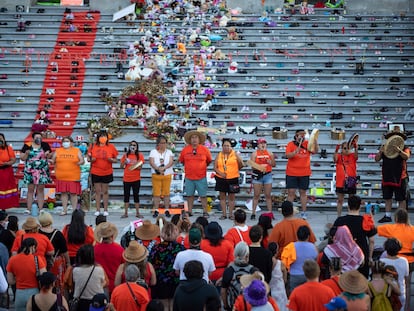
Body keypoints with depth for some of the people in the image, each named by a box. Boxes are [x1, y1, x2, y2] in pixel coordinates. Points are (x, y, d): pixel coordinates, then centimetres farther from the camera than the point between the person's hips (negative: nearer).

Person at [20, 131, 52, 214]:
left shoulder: (45, 145, 4)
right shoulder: (27, 146, 2)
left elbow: (50, 156, 12)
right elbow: (22, 158, 3)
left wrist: (48, 154, -10)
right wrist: (26, 153, -16)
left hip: (42, 171, 0)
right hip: (30, 171, 0)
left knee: (40, 190, 3)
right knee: (30, 190, 2)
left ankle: (40, 209, 5)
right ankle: (29, 209, 6)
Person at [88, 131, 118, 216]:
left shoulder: (111, 147, 0)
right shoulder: (93, 146, 2)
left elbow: (116, 160, 4)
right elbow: (90, 159, 9)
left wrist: (110, 159, -17)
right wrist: (91, 159, -13)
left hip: (107, 173, -1)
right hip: (95, 173, 1)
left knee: (105, 191, 5)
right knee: (97, 191, 5)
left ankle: (105, 210, 11)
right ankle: (98, 210, 11)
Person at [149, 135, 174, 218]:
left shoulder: (169, 152, 9)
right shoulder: (153, 151, 6)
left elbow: (171, 162, -5)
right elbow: (151, 162, -6)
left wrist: (164, 168, -23)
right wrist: (158, 169, -24)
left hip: (167, 175, 1)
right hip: (156, 175, -1)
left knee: (166, 193, 1)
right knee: (156, 193, -2)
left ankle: (167, 210, 6)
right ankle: (156, 210, 2)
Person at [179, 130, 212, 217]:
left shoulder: (204, 149, -1)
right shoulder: (185, 150, 1)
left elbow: (209, 161, 12)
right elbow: (181, 160, 14)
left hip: (201, 177, -1)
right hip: (189, 177, 2)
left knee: (203, 195, 2)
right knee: (189, 195, 9)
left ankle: (205, 212, 9)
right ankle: (190, 211, 18)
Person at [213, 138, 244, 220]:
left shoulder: (235, 154, 3)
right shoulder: (219, 155, 7)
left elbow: (241, 164, 7)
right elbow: (215, 167, 3)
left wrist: (236, 170, 2)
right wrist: (220, 173, -12)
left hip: (233, 178, -1)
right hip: (221, 179, 2)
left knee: (232, 196, 4)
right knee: (222, 196, 4)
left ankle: (231, 214, 12)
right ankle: (224, 214, 11)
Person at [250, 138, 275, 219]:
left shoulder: (270, 153, 7)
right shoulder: (254, 154, 0)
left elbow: (274, 165, 12)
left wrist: (271, 162, -10)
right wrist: (259, 166, -23)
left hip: (268, 175, 2)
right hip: (257, 175, -2)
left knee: (268, 195, 4)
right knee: (256, 195, 1)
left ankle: (270, 213, 7)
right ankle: (253, 213, 5)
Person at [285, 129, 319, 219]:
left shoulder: (308, 144, 4)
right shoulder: (291, 144, -1)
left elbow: (315, 151, -9)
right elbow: (287, 155, -12)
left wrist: (315, 141, -23)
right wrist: (295, 152, -30)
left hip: (304, 173, 2)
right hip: (291, 173, -1)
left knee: (303, 192, 8)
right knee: (291, 192, -1)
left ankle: (303, 212, 13)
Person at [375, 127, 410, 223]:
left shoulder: (404, 148, 1)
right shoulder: (385, 148, 11)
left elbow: (406, 157, -18)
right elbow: (377, 159, 5)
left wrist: (399, 150, -35)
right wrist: (380, 152, -14)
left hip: (400, 177, -4)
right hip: (387, 177, 4)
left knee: (401, 199, -1)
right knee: (387, 198, 10)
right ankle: (387, 216, 17)